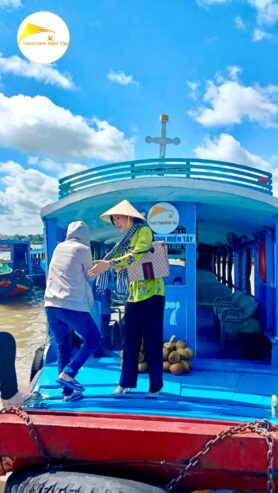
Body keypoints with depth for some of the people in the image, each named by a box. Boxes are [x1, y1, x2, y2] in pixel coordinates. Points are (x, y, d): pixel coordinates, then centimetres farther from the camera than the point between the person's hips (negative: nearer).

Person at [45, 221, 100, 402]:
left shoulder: (59, 248, 15)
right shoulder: (83, 250, -1)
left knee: (63, 347, 14)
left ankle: (68, 392, 14)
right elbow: (90, 276, 9)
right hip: (72, 305, -6)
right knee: (93, 339, 9)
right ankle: (68, 373, -5)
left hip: (51, 305, 6)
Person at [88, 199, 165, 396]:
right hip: (134, 294, 8)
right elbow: (118, 259, 14)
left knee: (152, 340, 0)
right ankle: (127, 382, 17)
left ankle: (156, 385, 11)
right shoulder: (127, 239, 17)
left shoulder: (144, 230, -8)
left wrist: (109, 264, -31)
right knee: (131, 340, 9)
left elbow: (136, 256, -23)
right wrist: (99, 265, 0)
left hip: (151, 292, -7)